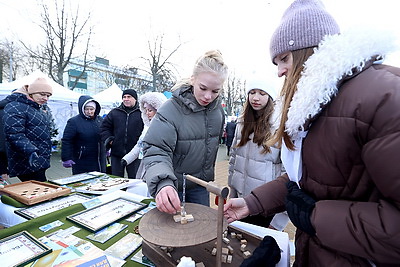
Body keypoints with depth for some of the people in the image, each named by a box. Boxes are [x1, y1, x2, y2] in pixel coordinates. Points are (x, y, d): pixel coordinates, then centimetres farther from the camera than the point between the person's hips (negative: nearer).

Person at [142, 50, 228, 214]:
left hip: (200, 186, 5)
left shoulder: (218, 109, -5)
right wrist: (163, 183, -45)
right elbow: (155, 151, -28)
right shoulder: (171, 109, -24)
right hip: (172, 186, -4)